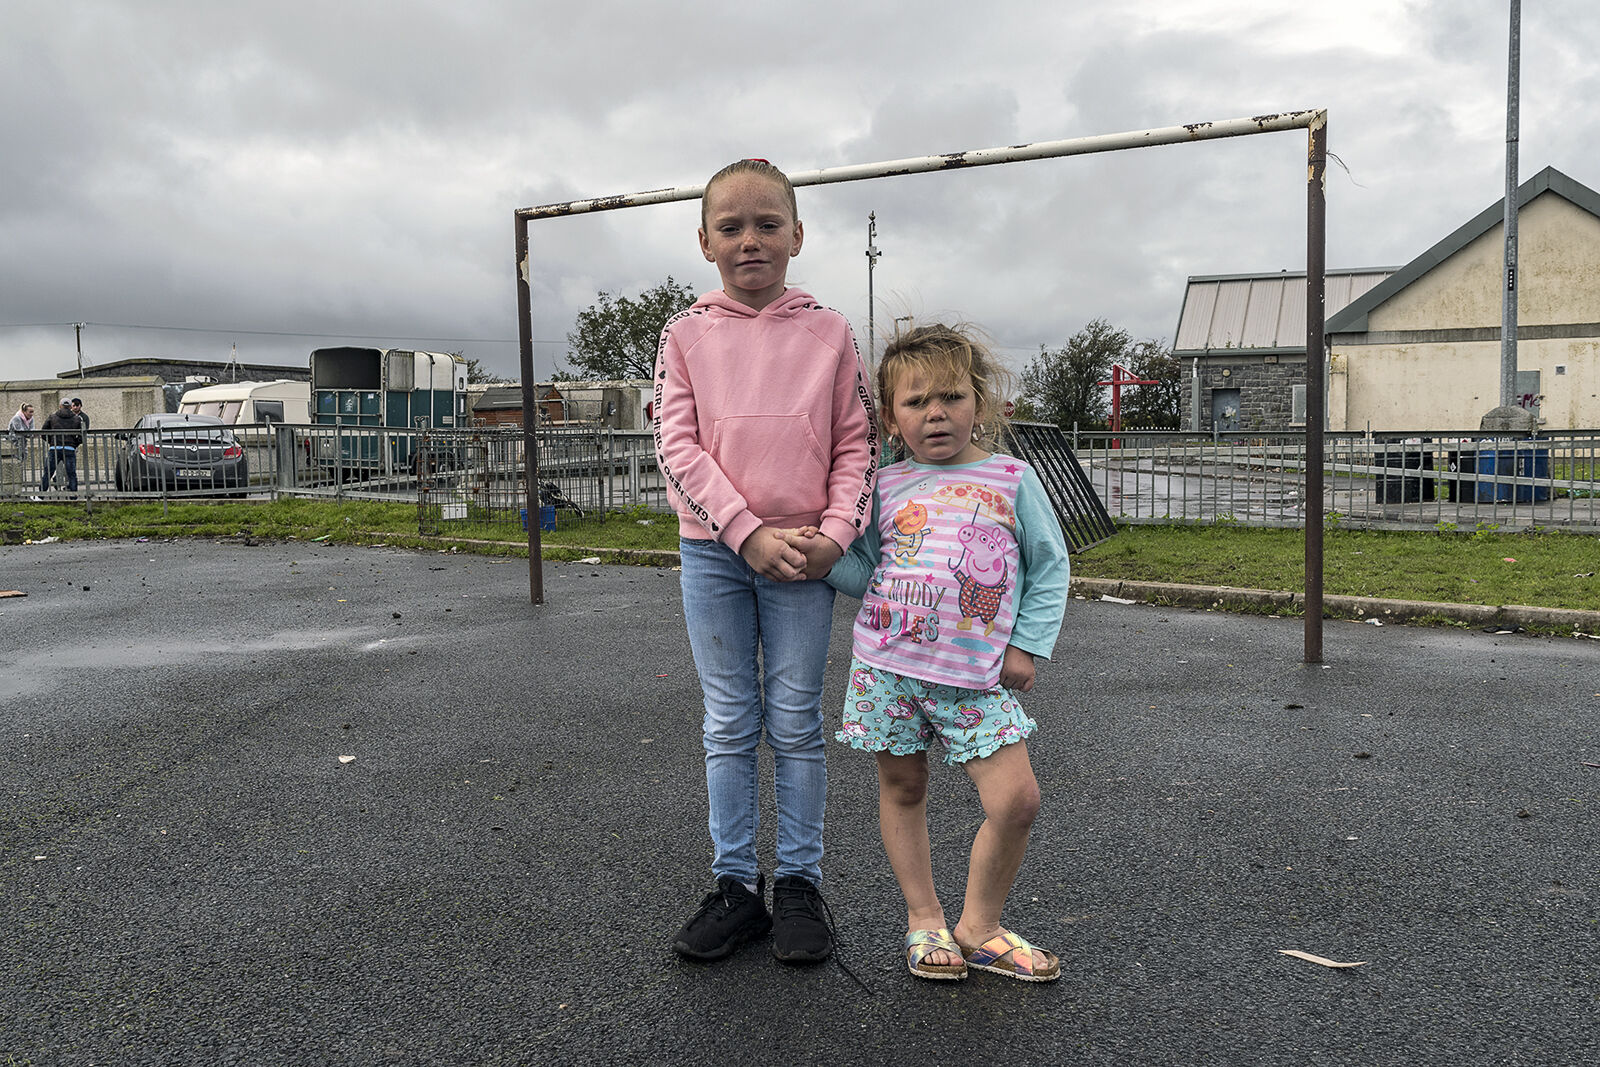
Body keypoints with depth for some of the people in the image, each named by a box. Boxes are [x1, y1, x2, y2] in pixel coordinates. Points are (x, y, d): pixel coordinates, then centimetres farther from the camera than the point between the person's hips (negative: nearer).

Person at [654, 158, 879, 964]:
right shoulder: (687, 335, 3)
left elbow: (858, 444, 2)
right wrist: (748, 532, -16)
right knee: (729, 724, 9)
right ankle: (735, 884, 21)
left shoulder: (828, 333, 2)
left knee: (796, 725, 7)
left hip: (803, 555, -1)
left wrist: (835, 535, -13)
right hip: (712, 550, 1)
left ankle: (800, 884, 20)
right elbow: (678, 445, -5)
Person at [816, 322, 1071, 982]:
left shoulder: (1011, 478, 4)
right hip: (887, 664, 1)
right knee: (902, 788, 10)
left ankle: (978, 929, 16)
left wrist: (1027, 645, 0)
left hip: (976, 675, -1)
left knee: (1016, 799, -6)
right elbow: (867, 574, 11)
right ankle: (923, 921, 29)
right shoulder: (888, 487, 7)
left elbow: (1050, 566, 7)